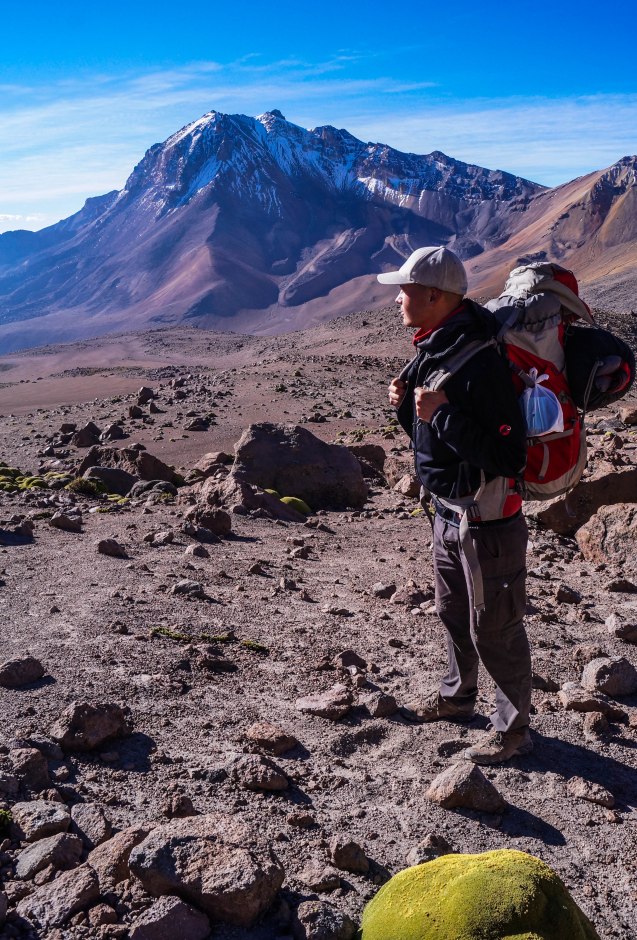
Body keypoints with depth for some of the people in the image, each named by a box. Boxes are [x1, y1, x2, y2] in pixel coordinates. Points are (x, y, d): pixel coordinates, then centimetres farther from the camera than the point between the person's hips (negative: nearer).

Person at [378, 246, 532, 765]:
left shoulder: (481, 362, -26)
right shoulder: (432, 352, 4)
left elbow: (508, 457, -29)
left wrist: (445, 414, -31)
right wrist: (406, 405, -4)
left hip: (487, 521, -9)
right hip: (448, 512, 9)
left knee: (494, 629, 6)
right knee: (453, 614, 25)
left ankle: (513, 727, 26)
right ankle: (457, 696, 46)